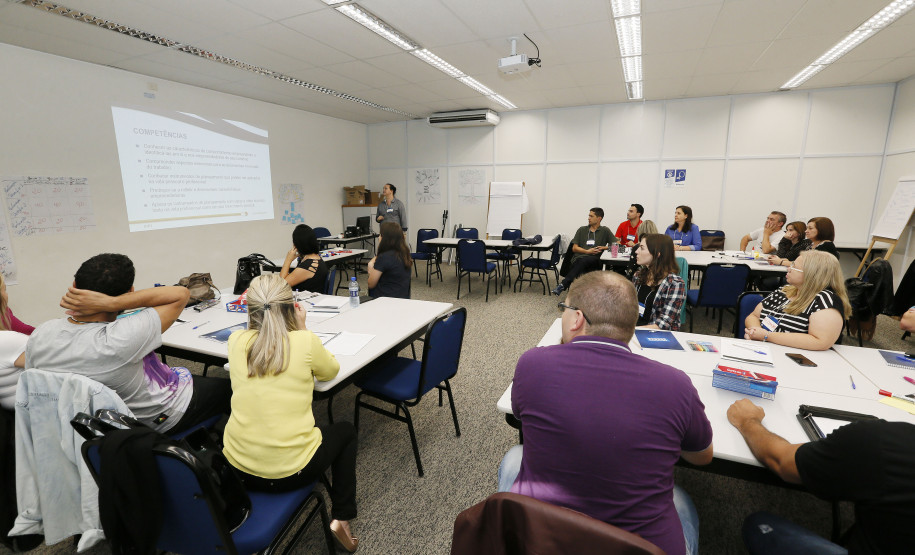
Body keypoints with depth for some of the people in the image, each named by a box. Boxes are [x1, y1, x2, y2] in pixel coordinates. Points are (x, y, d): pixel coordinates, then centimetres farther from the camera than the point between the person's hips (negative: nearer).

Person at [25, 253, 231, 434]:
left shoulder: (39, 335, -16)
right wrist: (111, 302, -36)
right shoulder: (119, 340, -39)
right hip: (163, 416, -7)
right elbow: (181, 294, -33)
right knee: (228, 387, 13)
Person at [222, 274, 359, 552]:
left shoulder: (236, 341, -4)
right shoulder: (305, 342, -15)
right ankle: (341, 519, 19)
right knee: (345, 430, 26)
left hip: (237, 467, 5)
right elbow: (330, 371, 6)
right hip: (291, 469, -4)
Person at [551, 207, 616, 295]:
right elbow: (574, 248, 15)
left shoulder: (605, 231, 18)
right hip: (578, 258, 2)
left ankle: (563, 284, -45)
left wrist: (604, 247, -2)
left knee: (583, 261, -38)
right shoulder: (582, 230, 23)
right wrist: (587, 251, -2)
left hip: (594, 260, -1)